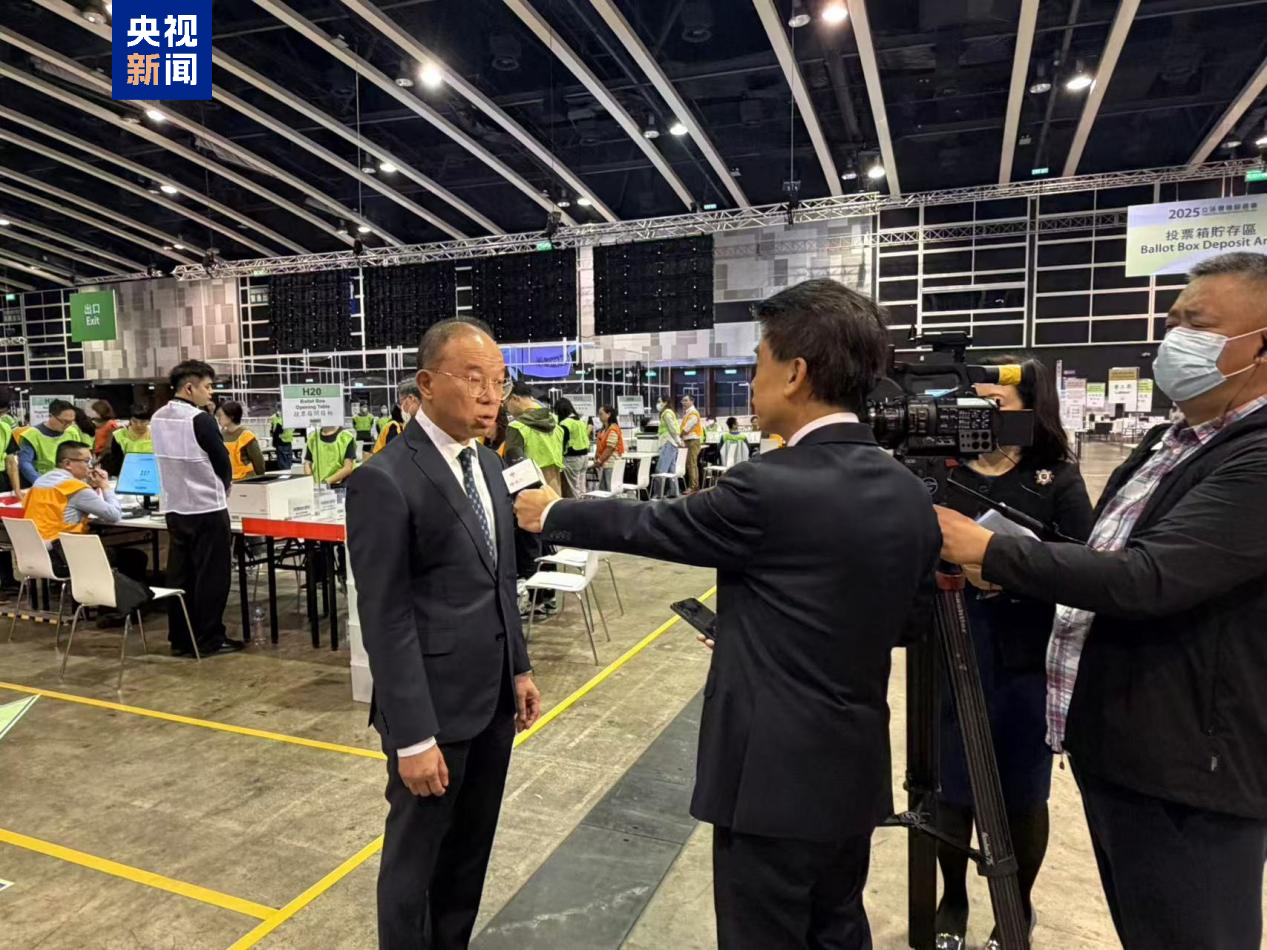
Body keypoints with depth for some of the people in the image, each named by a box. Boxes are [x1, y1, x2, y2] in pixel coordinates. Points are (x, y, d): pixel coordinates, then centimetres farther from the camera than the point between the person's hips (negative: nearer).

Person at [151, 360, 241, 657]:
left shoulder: (157, 419, 7)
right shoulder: (200, 419, -17)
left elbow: (172, 460, 14)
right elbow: (222, 461, -10)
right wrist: (222, 489, 9)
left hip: (174, 507, 7)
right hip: (207, 508, -7)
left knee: (179, 574, 11)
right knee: (211, 575, 1)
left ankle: (180, 638, 17)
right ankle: (210, 639, 7)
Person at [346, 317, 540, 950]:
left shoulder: (487, 463, 6)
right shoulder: (385, 480, -19)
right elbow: (385, 620, -18)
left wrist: (519, 668, 13)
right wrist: (413, 736, -17)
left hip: (493, 697, 7)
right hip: (435, 704, -7)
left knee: (471, 846, 22)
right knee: (417, 852, 14)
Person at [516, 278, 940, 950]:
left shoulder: (768, 488, -23)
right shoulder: (910, 494, -1)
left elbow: (651, 526, -9)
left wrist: (551, 515, 8)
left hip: (776, 774, -7)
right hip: (858, 769, 7)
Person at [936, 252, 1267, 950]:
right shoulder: (1171, 440, 11)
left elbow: (1146, 580, -30)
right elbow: (1104, 560, 17)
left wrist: (989, 550, -22)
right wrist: (1005, 573, 2)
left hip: (1186, 774, -8)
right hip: (1116, 753, 9)